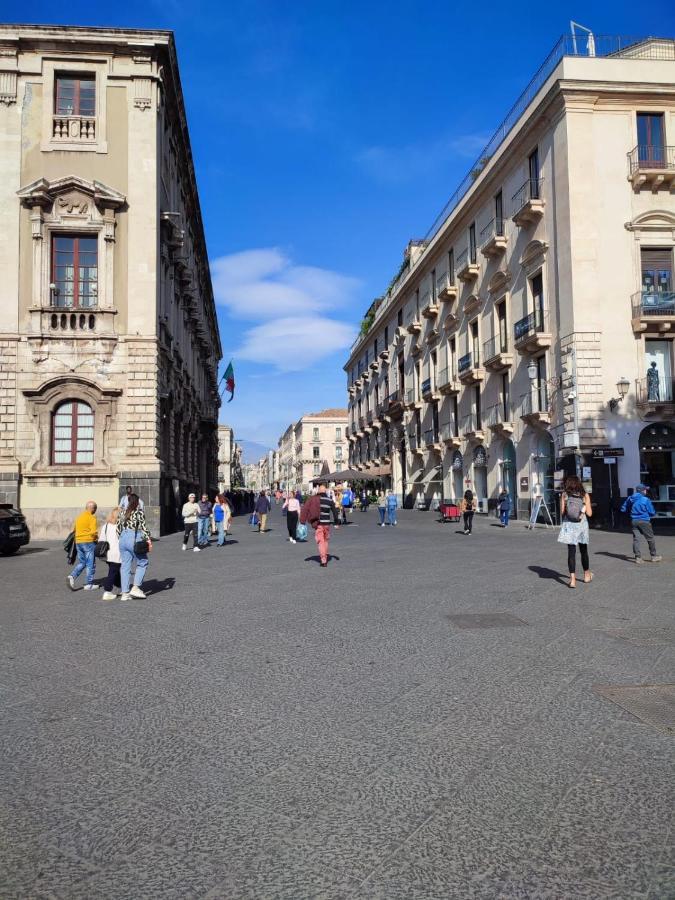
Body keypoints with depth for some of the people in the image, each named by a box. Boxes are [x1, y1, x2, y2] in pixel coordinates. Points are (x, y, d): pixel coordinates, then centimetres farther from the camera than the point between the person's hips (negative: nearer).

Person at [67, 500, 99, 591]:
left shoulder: (79, 517, 12)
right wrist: (97, 537, -1)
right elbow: (93, 532, -19)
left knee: (81, 563, 17)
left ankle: (72, 576, -4)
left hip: (78, 542, 7)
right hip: (89, 542, -7)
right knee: (90, 564, 3)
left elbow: (74, 529, 18)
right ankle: (89, 584, 7)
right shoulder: (92, 518, -11)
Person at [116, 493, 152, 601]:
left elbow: (118, 528, 13)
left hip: (123, 539, 6)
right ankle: (136, 588, -3)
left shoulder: (124, 512, 12)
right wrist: (149, 540, -10)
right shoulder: (139, 511, -5)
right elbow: (143, 526, -11)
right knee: (142, 563, 7)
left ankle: (125, 593, 8)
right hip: (134, 539, -6)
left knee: (125, 566, 8)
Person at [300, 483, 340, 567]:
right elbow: (335, 512, 11)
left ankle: (323, 560, -7)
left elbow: (305, 509, -7)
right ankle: (325, 556, 30)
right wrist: (336, 523, 21)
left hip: (318, 523, -2)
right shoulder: (329, 500, 4)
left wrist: (303, 521, -4)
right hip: (327, 523, 2)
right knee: (326, 540, 20)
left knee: (320, 541, 0)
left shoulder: (313, 499, -2)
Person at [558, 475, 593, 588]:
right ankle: (587, 574, 35)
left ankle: (572, 579, -9)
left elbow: (562, 512, -4)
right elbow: (589, 513, -3)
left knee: (571, 551, 0)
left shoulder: (564, 495, -2)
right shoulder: (585, 495, -1)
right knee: (583, 551, 18)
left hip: (569, 525, -1)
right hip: (581, 524, 1)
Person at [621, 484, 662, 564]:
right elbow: (652, 512, -7)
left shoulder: (630, 499, 3)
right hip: (644, 521, -4)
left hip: (634, 521, 4)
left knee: (636, 539, 5)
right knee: (650, 539, 10)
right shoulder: (646, 500, -10)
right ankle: (654, 556, 19)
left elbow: (623, 509, 8)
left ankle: (638, 557, 2)